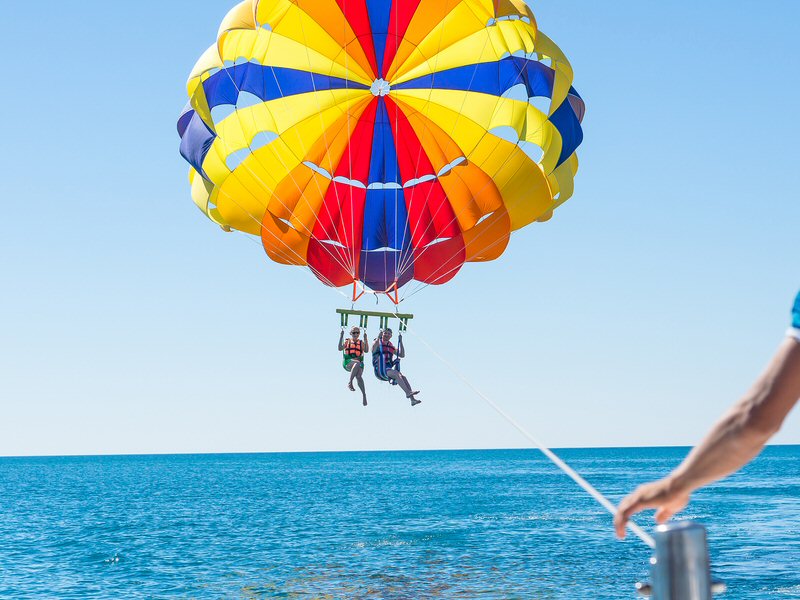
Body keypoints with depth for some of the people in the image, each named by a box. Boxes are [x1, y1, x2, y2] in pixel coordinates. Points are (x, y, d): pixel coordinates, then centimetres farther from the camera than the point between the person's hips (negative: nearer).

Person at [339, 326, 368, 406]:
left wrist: (365, 339, -8)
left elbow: (366, 350, -2)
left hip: (359, 362, 2)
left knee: (358, 376, -28)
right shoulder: (347, 341, 16)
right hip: (348, 363, -2)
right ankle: (350, 382, -34)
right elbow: (340, 348, -2)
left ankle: (364, 395, -30)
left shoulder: (361, 343, 18)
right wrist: (341, 337, -7)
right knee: (357, 363, -37)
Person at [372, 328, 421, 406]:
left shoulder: (391, 346, 25)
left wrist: (400, 342, 12)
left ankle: (413, 399, -30)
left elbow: (402, 355, 16)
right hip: (380, 370, -5)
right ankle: (408, 393, -46)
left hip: (389, 370, 5)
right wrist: (378, 338, -22)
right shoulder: (378, 343, 9)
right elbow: (373, 349, -14)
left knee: (403, 377, -20)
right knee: (396, 373, -31)